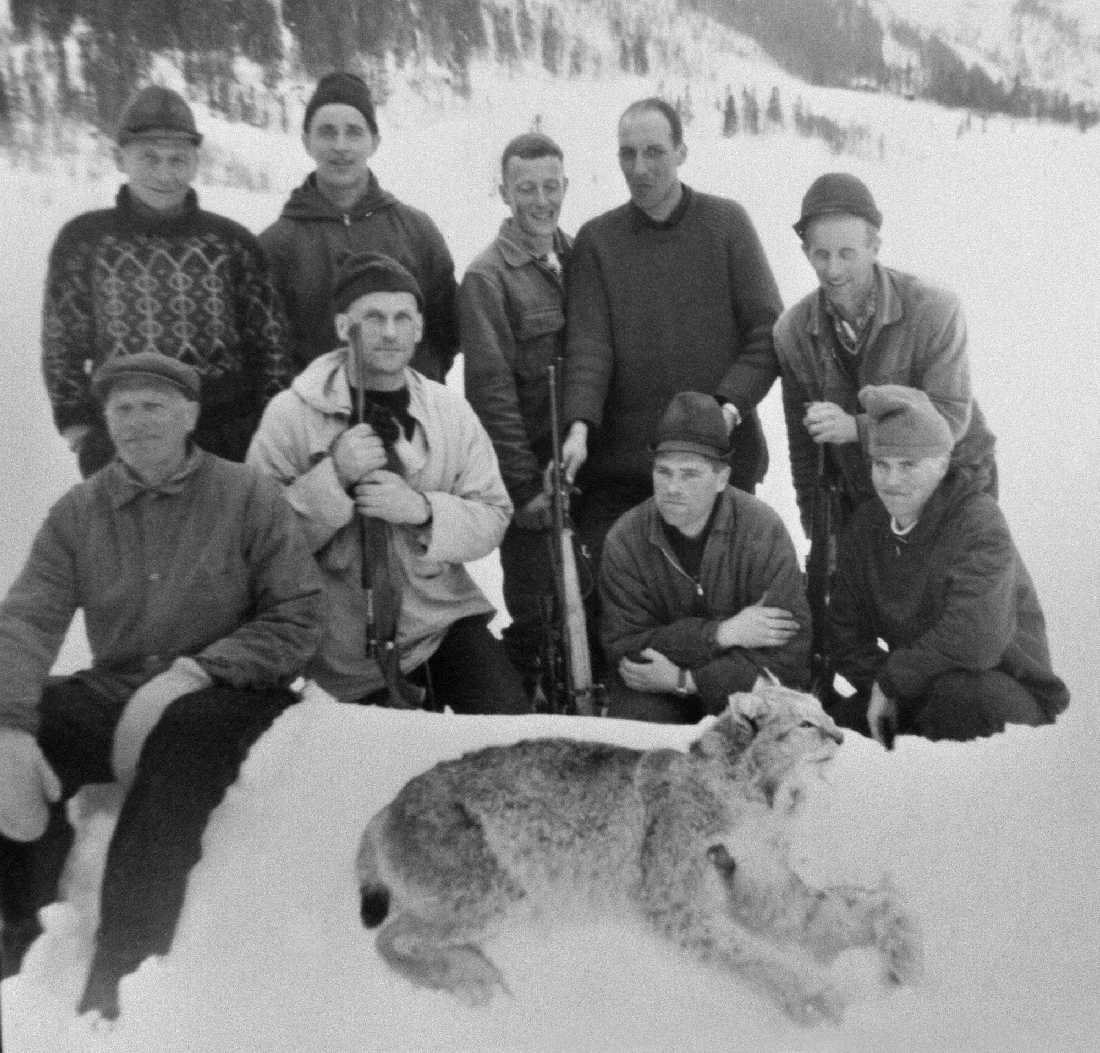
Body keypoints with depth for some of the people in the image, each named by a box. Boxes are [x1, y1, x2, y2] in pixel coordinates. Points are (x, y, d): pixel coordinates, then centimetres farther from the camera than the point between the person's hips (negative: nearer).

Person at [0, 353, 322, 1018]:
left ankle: (120, 977, -28)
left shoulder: (249, 497, -3)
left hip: (225, 698, -3)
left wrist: (193, 671, -21)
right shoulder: (78, 512, 6)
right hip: (114, 695, 4)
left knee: (183, 737, -36)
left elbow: (298, 620, -7)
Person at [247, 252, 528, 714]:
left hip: (439, 616, 2)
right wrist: (332, 475, -25)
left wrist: (423, 510, -19)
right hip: (339, 645, -1)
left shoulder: (451, 410, 2)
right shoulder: (289, 414, -8)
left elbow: (494, 516, -2)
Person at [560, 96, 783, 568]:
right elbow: (588, 345, -3)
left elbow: (768, 332, 2)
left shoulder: (726, 223, 5)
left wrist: (730, 405, -14)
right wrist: (580, 426, -19)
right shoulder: (597, 238, 7)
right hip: (621, 462, 1)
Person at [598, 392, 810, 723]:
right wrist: (720, 634, -23)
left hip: (745, 688, 0)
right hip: (654, 695, 0)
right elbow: (623, 646, -12)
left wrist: (683, 680, -21)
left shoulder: (764, 532, -14)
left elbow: (788, 658, -17)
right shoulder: (625, 540, -10)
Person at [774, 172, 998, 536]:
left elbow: (949, 419, -23)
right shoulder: (793, 330, -9)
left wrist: (854, 427, -36)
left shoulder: (935, 310, -20)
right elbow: (802, 440, 1)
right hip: (859, 499, 3)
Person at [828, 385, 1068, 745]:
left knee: (958, 693, -38)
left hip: (1009, 692, -6)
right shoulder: (867, 524, 3)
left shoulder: (979, 521, -18)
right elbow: (845, 630, 5)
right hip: (914, 689, 6)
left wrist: (891, 679, -20)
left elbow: (975, 642, -30)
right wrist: (878, 685, -14)